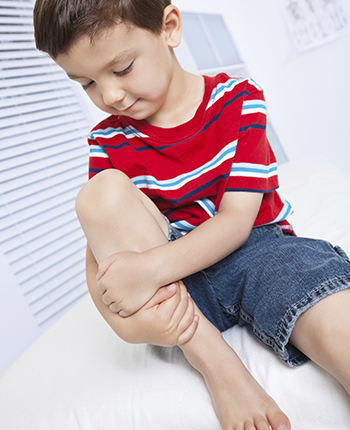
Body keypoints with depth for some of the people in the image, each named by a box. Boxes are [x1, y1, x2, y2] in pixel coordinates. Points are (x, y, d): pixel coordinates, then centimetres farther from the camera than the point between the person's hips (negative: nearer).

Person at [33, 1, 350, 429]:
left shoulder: (237, 99, -2)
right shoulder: (108, 142, 3)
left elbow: (236, 222, -11)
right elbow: (99, 246, -4)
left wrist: (151, 267, -27)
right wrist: (132, 313, -25)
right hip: (175, 283, 3)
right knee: (102, 193, -26)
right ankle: (218, 367, -24)